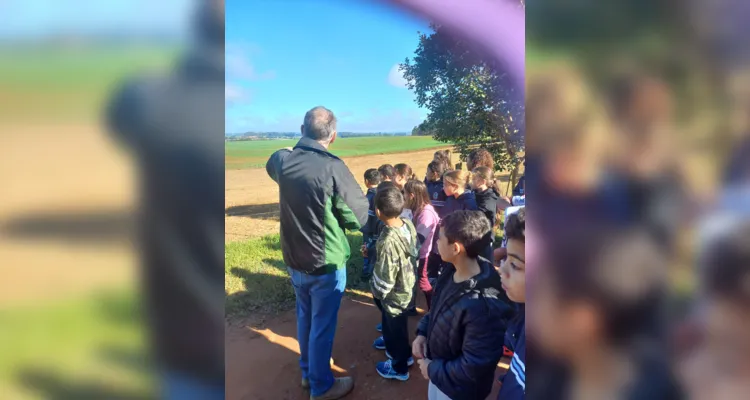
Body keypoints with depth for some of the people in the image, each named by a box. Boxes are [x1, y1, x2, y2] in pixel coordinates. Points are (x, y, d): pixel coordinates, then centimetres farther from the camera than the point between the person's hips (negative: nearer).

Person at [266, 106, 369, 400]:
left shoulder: (282, 160, -6)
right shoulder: (332, 166, -24)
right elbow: (360, 216, -16)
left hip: (294, 260, 6)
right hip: (326, 263, -6)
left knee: (304, 318, 24)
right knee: (322, 326, 11)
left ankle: (307, 371, 44)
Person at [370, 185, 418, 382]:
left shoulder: (388, 241, -37)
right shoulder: (408, 224, -13)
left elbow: (385, 278, -29)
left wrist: (376, 290, -9)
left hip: (394, 293, -7)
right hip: (407, 283, 7)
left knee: (395, 327, 17)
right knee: (391, 322, 32)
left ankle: (399, 367, 41)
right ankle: (390, 342, 59)